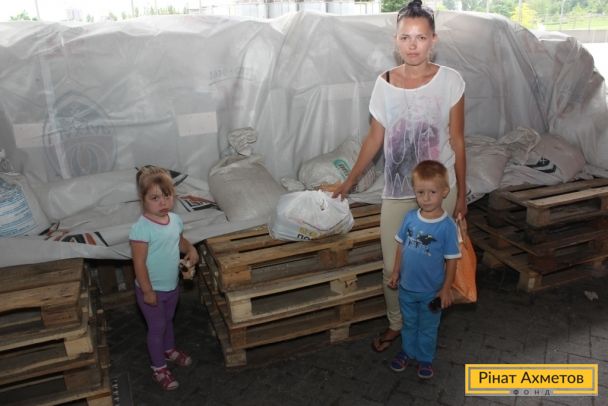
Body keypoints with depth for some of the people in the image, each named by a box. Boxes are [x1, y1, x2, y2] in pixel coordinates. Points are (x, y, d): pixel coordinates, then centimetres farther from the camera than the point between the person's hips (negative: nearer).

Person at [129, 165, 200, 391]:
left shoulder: (175, 219, -6)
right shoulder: (141, 228, -27)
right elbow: (139, 263, -23)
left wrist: (190, 249, -7)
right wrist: (147, 291, -20)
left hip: (172, 286, 6)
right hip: (152, 289, -6)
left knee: (168, 320, 28)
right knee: (157, 327, 11)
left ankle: (170, 349, 53)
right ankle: (158, 368, 32)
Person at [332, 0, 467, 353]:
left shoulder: (450, 80, -8)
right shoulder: (384, 83, -2)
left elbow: (457, 141, -2)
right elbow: (375, 139, 6)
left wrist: (462, 194, 0)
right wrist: (350, 181, 11)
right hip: (397, 190, 2)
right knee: (393, 268, 7)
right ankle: (395, 324, 33)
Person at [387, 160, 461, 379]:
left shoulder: (447, 225, -20)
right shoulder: (410, 218, -10)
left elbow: (451, 260, -12)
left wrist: (446, 289, -9)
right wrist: (396, 272, 7)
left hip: (431, 290, -3)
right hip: (407, 286, 3)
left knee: (428, 328, 19)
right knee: (408, 323, 24)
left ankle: (425, 358, 41)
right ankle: (407, 351, 46)